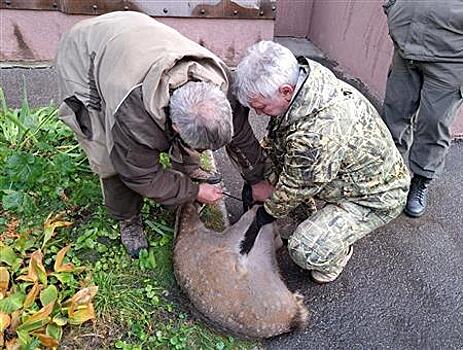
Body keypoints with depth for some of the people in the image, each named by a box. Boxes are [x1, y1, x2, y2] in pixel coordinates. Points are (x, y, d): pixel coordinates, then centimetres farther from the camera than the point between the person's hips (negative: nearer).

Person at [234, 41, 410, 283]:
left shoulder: (315, 136, -42)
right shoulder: (300, 72, -16)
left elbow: (294, 190, -24)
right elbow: (273, 140, -1)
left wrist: (266, 214, -6)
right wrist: (270, 180, -6)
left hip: (375, 196, -8)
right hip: (346, 172, 8)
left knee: (307, 251, -25)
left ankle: (337, 254, 10)